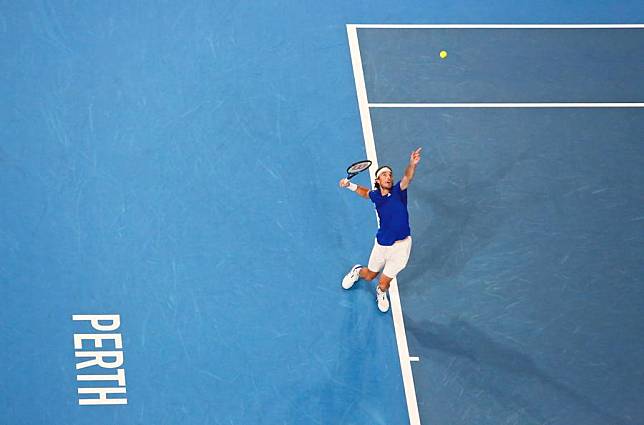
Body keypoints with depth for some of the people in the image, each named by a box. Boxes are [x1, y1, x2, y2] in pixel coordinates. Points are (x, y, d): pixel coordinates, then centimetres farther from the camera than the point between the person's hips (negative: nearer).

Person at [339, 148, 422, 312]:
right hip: (382, 243, 3)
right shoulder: (376, 196, -2)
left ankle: (381, 293, 42)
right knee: (370, 275, 22)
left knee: (384, 283, 5)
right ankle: (357, 271, 58)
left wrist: (412, 164, -54)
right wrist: (350, 185, 10)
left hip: (401, 245, -3)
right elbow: (365, 192, 24)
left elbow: (407, 178, -35)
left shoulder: (398, 191, -13)